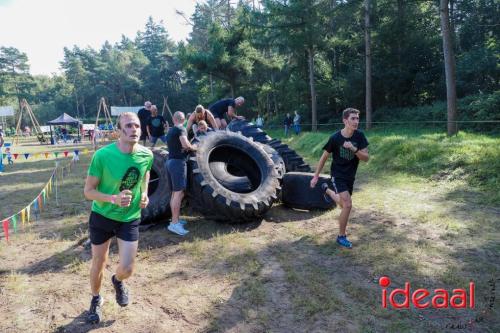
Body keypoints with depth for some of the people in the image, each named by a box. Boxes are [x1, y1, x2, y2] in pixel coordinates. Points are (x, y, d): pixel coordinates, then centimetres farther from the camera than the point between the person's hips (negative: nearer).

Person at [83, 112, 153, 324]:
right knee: (99, 263, 16)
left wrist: (144, 194, -7)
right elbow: (88, 191, -15)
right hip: (102, 216, -2)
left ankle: (117, 281, 40)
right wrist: (114, 198, -32)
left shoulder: (146, 155, -13)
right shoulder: (102, 155, -23)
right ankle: (96, 299, 47)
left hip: (130, 218, 2)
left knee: (127, 269, 1)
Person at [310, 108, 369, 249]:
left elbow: (366, 158, -13)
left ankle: (326, 190, 55)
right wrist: (316, 176, -4)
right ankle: (341, 237, 1)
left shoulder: (360, 136, -12)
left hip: (350, 176, 5)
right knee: (348, 205, -18)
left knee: (344, 204, 23)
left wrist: (354, 149, -32)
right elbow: (324, 157, -8)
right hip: (338, 175, -5)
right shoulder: (335, 138, -19)